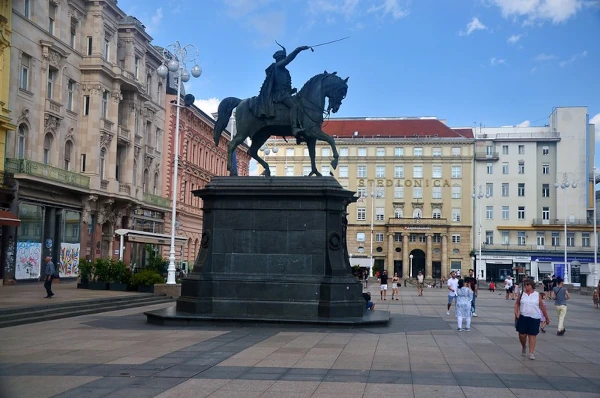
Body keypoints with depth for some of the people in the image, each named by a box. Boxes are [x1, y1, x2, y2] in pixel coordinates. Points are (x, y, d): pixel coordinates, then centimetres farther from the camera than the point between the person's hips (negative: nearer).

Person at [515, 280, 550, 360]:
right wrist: (516, 312, -2)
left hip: (534, 318, -1)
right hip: (523, 317, 1)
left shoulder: (537, 295, 2)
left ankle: (531, 353, 2)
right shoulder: (522, 294, 5)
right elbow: (517, 304, 13)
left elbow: (542, 307, 7)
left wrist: (547, 317, 10)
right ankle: (524, 347, 32)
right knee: (522, 334, 3)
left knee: (532, 335, -2)